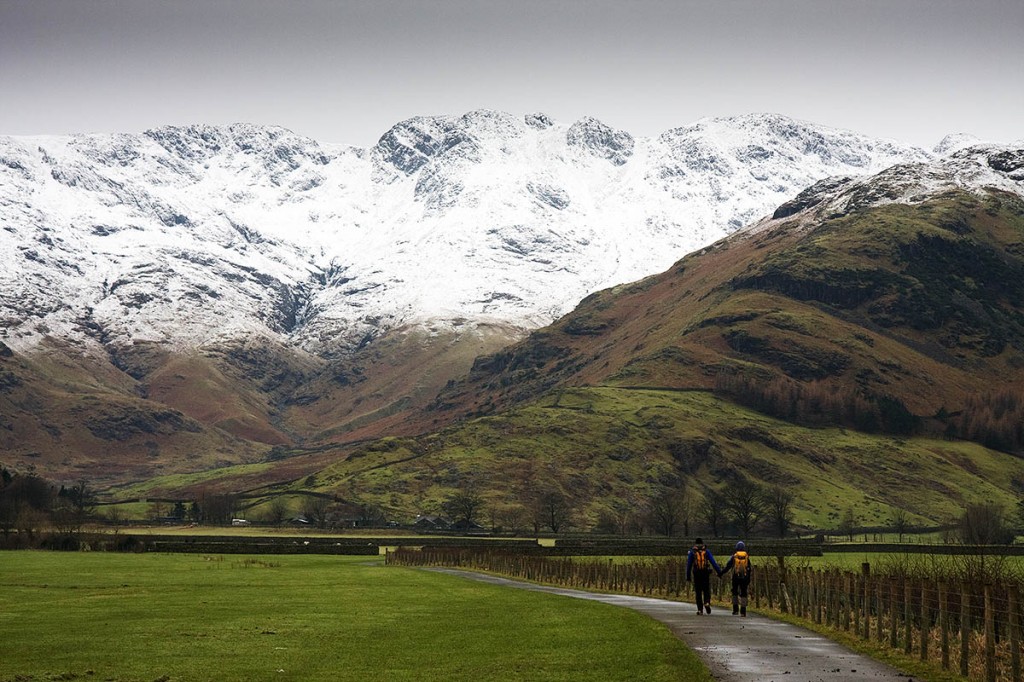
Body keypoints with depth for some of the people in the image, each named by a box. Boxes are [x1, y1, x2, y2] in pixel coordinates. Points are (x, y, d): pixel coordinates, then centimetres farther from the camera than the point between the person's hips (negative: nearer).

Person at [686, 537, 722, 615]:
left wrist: (688, 576, 10)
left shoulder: (692, 552, 6)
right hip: (706, 574, 0)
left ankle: (700, 609, 2)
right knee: (706, 590, 10)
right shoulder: (706, 551, 6)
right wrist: (719, 572, -2)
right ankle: (707, 603, -16)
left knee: (698, 592, 7)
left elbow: (689, 565, 5)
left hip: (696, 574, 0)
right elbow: (713, 562, -2)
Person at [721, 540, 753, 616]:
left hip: (736, 577, -1)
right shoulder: (747, 557, 4)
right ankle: (743, 611, -1)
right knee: (743, 593, 5)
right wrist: (748, 579, 12)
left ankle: (735, 609, 8)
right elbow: (749, 569, 6)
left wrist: (721, 573, 4)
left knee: (735, 592, 14)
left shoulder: (734, 556, -2)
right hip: (744, 578, 1)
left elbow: (728, 566, -5)